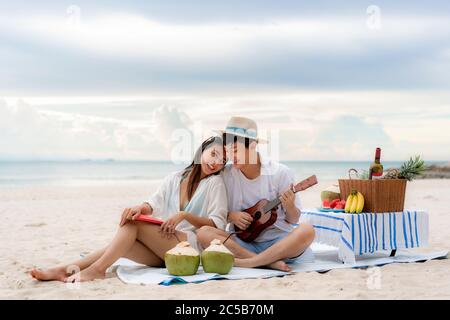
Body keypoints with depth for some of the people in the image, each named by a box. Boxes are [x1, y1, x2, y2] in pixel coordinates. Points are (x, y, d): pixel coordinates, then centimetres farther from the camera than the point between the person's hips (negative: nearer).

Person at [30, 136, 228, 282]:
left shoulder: (215, 183, 2)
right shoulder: (174, 178, 15)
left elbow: (217, 224, -5)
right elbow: (154, 204, 2)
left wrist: (184, 215, -19)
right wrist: (141, 208, -22)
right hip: (162, 250, 4)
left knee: (133, 224, -22)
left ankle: (97, 269, -26)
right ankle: (66, 270, -25)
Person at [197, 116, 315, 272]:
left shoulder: (280, 173, -4)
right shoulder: (226, 174, 1)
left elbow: (293, 220, 2)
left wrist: (289, 207, -20)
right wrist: (231, 216, -10)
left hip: (278, 242, -1)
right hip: (243, 243, 2)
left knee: (306, 231, -31)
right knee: (204, 232, -24)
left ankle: (245, 262, -29)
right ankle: (269, 262, -29)